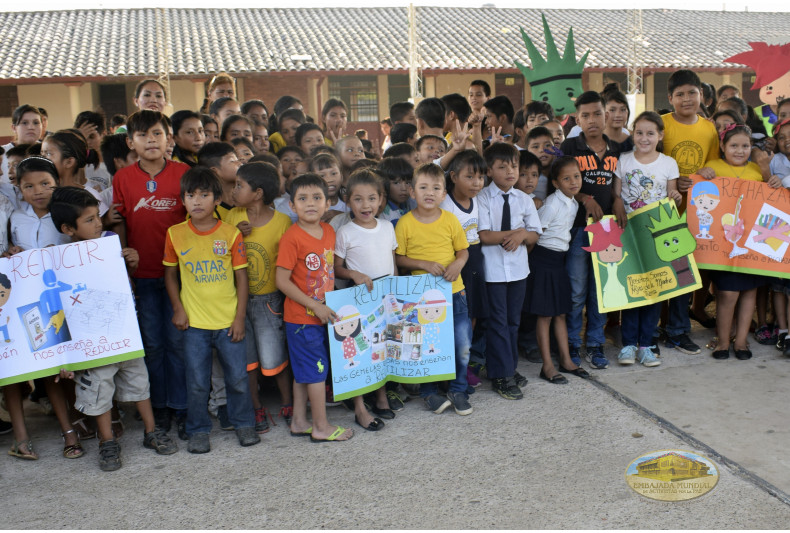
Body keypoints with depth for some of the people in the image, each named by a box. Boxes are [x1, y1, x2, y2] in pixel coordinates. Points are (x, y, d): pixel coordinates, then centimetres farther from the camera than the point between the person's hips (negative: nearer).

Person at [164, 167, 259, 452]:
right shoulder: (175, 234, -1)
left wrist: (240, 317, -4)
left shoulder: (231, 233, -4)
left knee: (238, 377, 8)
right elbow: (170, 274, 9)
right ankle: (198, 430, 24)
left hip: (229, 320, 0)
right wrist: (178, 309, 0)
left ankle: (244, 423, 28)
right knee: (197, 382, 7)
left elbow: (241, 278, 0)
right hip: (194, 322, 1)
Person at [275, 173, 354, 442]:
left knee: (304, 371, 16)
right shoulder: (292, 238, -18)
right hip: (301, 317, -7)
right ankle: (321, 427, 13)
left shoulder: (329, 231, 5)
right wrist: (315, 306, -18)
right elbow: (282, 281, -18)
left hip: (323, 315, 7)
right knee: (316, 369, 0)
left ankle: (299, 422, 28)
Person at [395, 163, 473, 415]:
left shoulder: (450, 220, 0)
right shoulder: (405, 223, -6)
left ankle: (458, 390, 23)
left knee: (462, 343, 3)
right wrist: (425, 264, -15)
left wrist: (457, 264, -12)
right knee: (425, 345, 6)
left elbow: (463, 250, 9)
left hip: (453, 290, 2)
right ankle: (429, 392, 25)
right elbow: (398, 259, -3)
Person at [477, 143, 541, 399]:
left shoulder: (524, 199, 6)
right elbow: (483, 235, -17)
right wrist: (516, 232, -15)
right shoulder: (483, 198, -8)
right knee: (498, 321, 1)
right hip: (493, 269, -5)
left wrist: (522, 235, -16)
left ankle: (511, 368, 28)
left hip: (518, 267, 5)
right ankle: (501, 376, 10)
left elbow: (535, 235, 5)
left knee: (513, 320, 14)